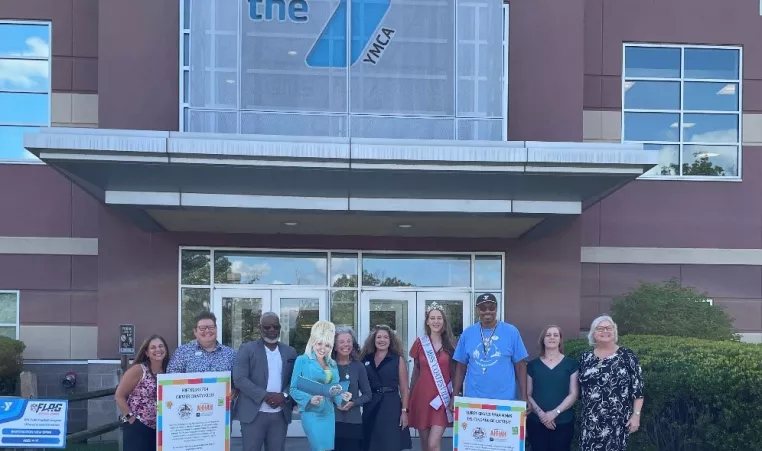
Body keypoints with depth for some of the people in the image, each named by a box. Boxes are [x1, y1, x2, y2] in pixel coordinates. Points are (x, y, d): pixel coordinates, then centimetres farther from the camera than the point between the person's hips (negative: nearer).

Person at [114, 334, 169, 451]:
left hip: (159, 428, 5)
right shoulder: (138, 370, -8)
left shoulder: (167, 371, 6)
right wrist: (130, 417, -12)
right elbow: (119, 396, -7)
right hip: (137, 427, -5)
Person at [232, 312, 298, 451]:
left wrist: (284, 396, -11)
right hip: (253, 414, -3)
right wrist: (265, 396, -17)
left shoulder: (290, 352, 12)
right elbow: (239, 379, -9)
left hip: (281, 415, 4)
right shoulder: (247, 349, 0)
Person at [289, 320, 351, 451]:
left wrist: (342, 396, -6)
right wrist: (310, 399, -23)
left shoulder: (332, 364, 12)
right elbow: (294, 389, -7)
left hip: (329, 414, 6)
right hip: (311, 413, -6)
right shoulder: (303, 360, -5)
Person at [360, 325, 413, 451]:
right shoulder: (366, 359, 7)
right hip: (371, 407, 3)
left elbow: (404, 389, -1)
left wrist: (404, 411, -7)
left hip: (391, 406, -3)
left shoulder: (398, 360, 0)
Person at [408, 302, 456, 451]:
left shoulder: (450, 343, 1)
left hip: (442, 398, -2)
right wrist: (410, 394, 13)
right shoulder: (420, 342, 3)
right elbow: (416, 371, 12)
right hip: (422, 396, 2)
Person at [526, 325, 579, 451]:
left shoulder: (571, 364, 5)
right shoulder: (533, 365, 9)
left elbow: (573, 394, 0)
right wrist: (540, 413, -11)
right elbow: (528, 395, 6)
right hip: (536, 422, 1)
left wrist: (555, 412, -12)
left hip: (563, 422, -1)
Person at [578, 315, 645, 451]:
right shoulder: (585, 357, 8)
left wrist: (636, 415, -9)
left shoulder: (627, 356, -2)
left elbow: (638, 389, -3)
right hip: (590, 421, 3)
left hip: (617, 420, -3)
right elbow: (578, 388, 13)